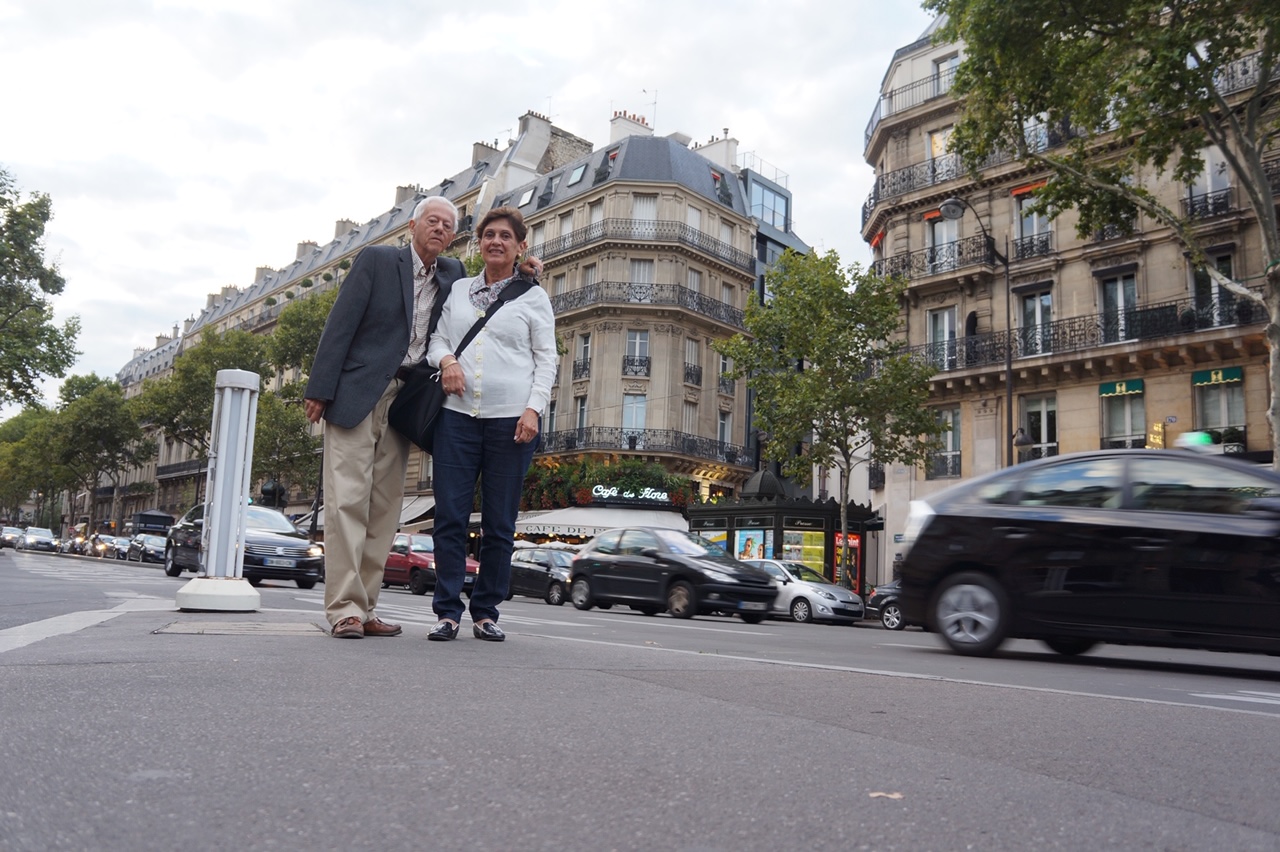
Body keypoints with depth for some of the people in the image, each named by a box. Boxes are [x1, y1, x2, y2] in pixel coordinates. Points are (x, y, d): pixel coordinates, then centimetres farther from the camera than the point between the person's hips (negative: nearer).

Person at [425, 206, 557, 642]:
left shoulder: (533, 297, 9)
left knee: (499, 522, 2)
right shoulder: (457, 290, 17)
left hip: (512, 419, -2)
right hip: (457, 414, 2)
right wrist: (445, 359, -4)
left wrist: (533, 409, -8)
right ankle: (447, 612, 5)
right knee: (450, 516, -2)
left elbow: (546, 360, 5)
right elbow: (436, 338, 19)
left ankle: (486, 613, 12)